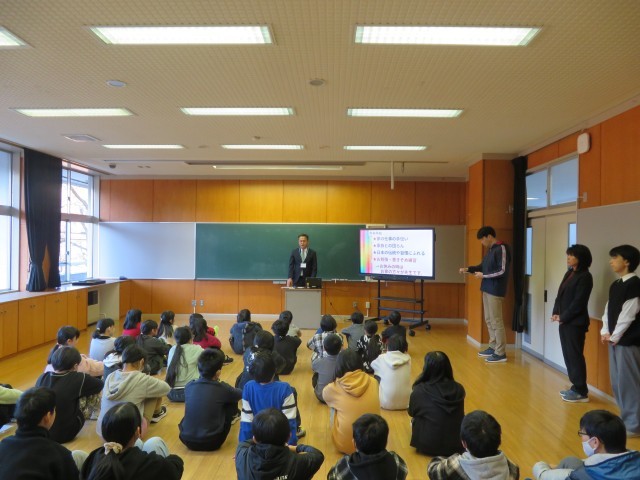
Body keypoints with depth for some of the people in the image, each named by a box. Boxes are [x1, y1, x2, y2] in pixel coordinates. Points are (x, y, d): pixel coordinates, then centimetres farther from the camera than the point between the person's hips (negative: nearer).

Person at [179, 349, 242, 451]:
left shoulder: (189, 386, -2)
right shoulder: (222, 388, -11)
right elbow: (242, 394, 12)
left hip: (186, 439, 4)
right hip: (211, 443, -3)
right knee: (231, 400, 13)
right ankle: (233, 417, 45)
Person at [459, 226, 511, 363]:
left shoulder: (501, 249, -14)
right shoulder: (490, 250, 14)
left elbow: (503, 271, -19)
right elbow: (483, 266, 23)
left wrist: (483, 275, -14)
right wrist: (468, 269, 11)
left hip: (495, 290, -9)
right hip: (487, 289, 9)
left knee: (496, 321, -5)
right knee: (489, 320, 14)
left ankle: (501, 353, 1)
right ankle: (493, 347, 25)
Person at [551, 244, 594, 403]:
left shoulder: (585, 277, -12)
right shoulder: (569, 273, 13)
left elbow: (578, 302, -16)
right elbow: (560, 294, 13)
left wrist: (563, 317, -12)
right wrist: (556, 313, 1)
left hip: (575, 323, -8)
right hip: (565, 321, 8)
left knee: (575, 356, -2)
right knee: (568, 355, 12)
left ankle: (581, 392, 7)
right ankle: (576, 387, 23)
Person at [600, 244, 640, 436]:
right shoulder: (615, 285, 12)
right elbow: (608, 310, 14)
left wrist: (614, 336, -12)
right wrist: (605, 332, 3)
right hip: (615, 340, 9)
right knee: (617, 382, 14)